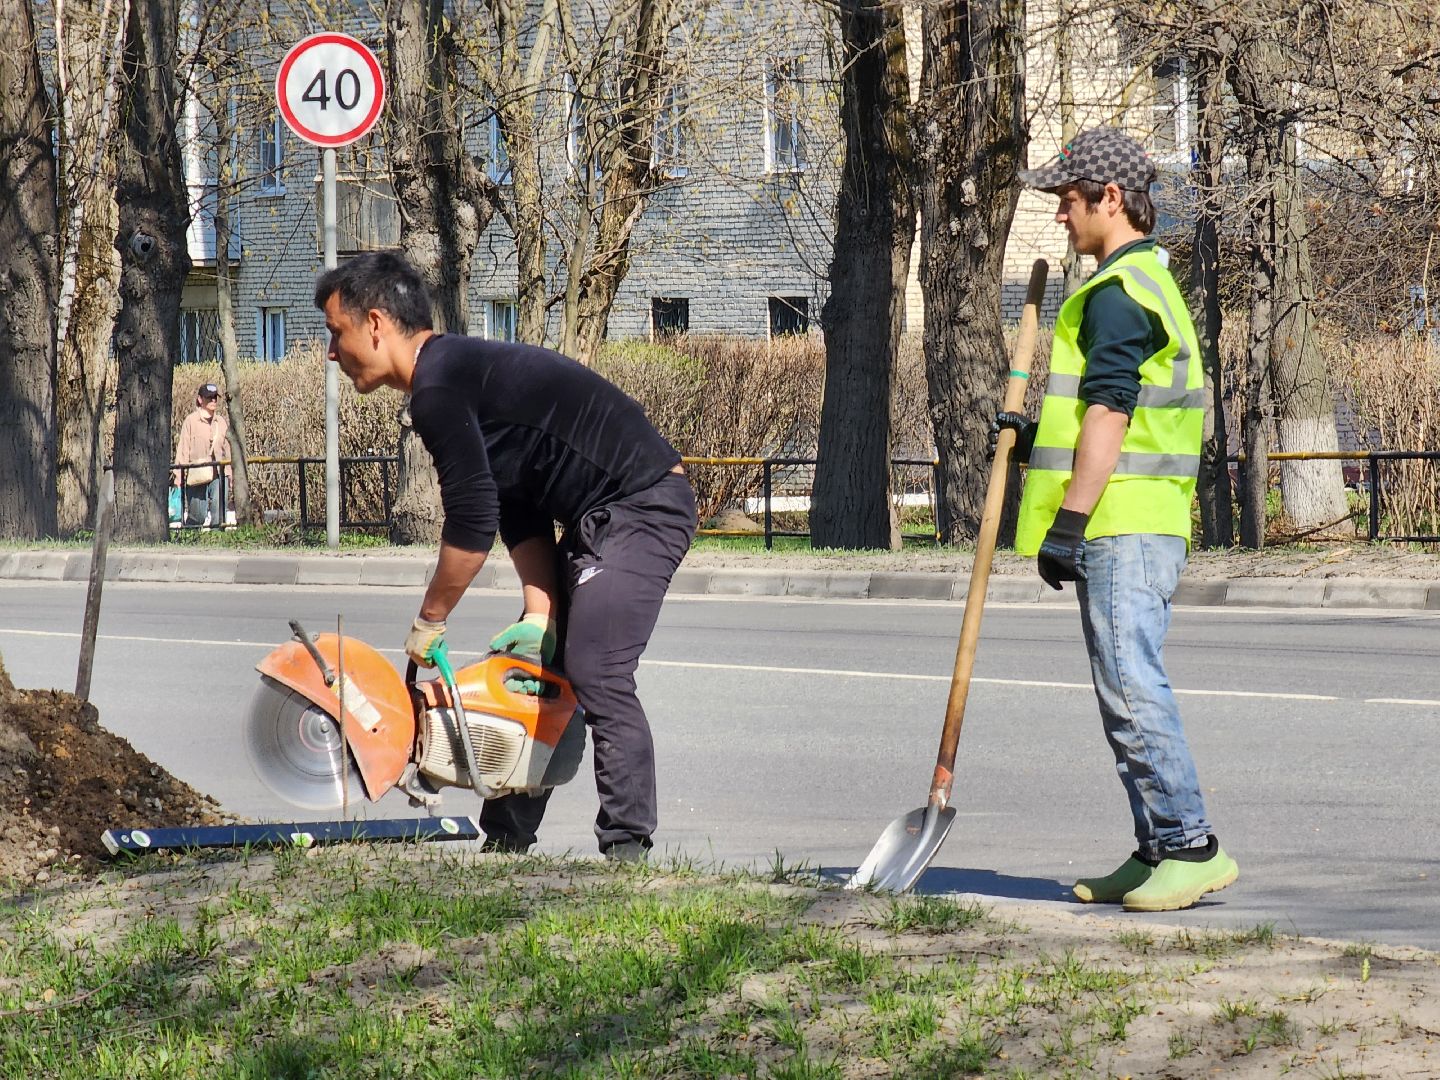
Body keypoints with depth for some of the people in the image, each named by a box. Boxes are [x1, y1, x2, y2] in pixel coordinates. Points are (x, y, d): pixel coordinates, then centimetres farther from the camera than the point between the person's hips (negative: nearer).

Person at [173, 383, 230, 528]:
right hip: (197, 476, -3)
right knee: (197, 516, 2)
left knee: (219, 514, -6)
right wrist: (179, 474, -7)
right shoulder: (191, 421, -1)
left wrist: (229, 472, 13)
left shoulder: (223, 422, 11)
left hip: (218, 474, 3)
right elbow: (183, 449, -2)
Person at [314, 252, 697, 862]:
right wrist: (540, 615, 4)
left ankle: (628, 849, -21)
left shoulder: (438, 389, -16)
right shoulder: (463, 371, 16)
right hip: (601, 520, 11)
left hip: (641, 508, -11)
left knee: (595, 674, -20)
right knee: (530, 664, 9)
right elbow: (519, 517, 13)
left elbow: (473, 523, -18)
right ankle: (505, 842, 12)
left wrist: (428, 623, -5)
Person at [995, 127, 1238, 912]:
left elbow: (1110, 415, -19)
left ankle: (1193, 846, -14)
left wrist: (1067, 523, -20)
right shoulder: (1149, 282, 22)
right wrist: (1035, 441, 22)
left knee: (1133, 687, -13)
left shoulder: (1115, 294, -12)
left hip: (1122, 527, -11)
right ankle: (1157, 851, 14)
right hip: (1136, 527, 11)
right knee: (1125, 691, 12)